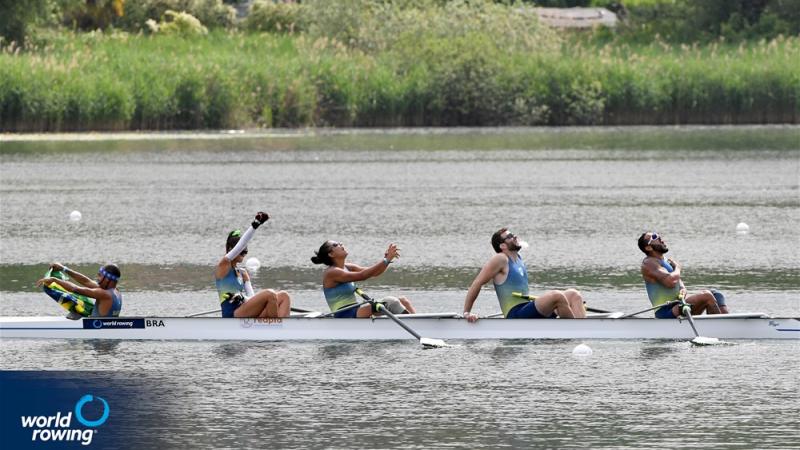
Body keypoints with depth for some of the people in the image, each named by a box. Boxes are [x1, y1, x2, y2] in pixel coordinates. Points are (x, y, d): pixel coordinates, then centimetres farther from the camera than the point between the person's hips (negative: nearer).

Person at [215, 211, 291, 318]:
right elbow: (238, 248, -11)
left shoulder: (243, 273, 23)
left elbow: (252, 298, 13)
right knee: (269, 294, -25)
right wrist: (255, 225, -17)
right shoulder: (223, 266, 3)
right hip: (232, 317, -8)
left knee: (283, 296, -7)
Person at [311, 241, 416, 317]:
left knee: (403, 301, 0)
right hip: (345, 317, -10)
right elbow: (361, 276, -22)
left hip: (355, 313, 10)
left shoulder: (347, 267, 17)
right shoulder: (331, 273, -11)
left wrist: (388, 259, -6)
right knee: (390, 302, -24)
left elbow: (374, 272, 12)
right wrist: (386, 260, -21)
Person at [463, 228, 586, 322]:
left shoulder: (518, 259, 20)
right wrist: (467, 313, -11)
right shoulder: (500, 260, -6)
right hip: (515, 316, -9)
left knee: (573, 294, -3)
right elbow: (477, 284, -8)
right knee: (557, 296, -28)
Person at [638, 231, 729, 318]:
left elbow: (678, 281, 18)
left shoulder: (666, 261, 21)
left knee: (716, 295, 3)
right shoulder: (649, 263, -10)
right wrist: (677, 268, -4)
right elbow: (670, 281, -24)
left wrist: (682, 289, -7)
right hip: (665, 312, -10)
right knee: (706, 296, -23)